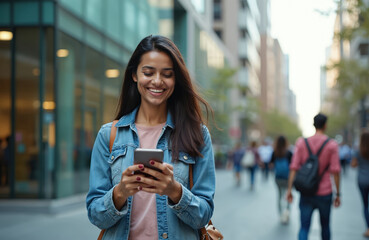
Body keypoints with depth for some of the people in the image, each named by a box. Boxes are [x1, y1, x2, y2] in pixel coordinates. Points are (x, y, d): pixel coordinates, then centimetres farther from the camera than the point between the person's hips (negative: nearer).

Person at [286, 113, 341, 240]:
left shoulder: (301, 143, -1)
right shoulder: (331, 145, -6)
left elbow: (294, 168, -4)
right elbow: (335, 171, -7)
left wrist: (289, 189, 1)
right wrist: (337, 194, 0)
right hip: (324, 193, -1)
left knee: (304, 227, -1)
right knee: (325, 225, 19)